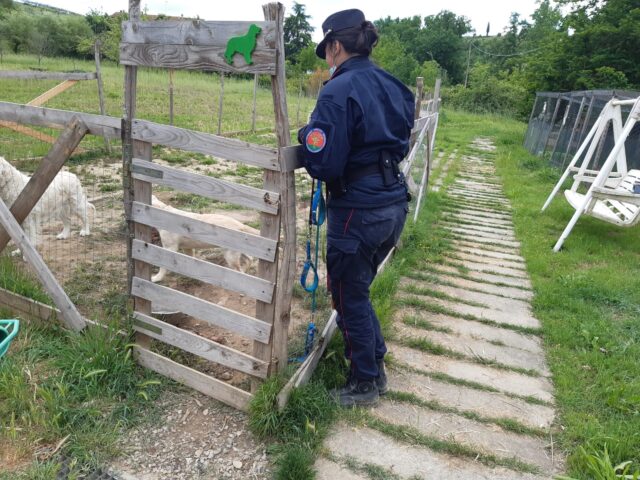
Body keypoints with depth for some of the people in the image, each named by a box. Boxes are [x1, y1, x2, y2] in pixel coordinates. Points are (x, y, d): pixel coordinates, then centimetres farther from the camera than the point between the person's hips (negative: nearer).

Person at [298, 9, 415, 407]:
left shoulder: (338, 92, -16)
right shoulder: (393, 86, 9)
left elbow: (323, 165, -20)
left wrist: (308, 135, -2)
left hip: (357, 210, -8)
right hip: (395, 203, 8)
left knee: (349, 295, 10)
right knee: (358, 288, 24)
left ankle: (365, 384, 27)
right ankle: (376, 363, 38)